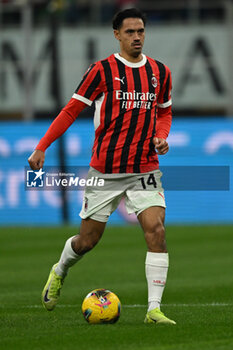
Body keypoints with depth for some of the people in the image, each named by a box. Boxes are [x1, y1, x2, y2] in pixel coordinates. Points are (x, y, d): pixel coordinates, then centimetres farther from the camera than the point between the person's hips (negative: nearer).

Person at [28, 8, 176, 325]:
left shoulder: (160, 72, 6)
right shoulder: (103, 70, -6)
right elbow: (72, 110, -1)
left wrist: (161, 136, 1)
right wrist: (42, 147, -6)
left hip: (145, 170, 2)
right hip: (105, 172, -2)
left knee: (156, 230, -17)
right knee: (87, 240, 7)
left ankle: (154, 309, -14)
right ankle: (60, 270, 42)